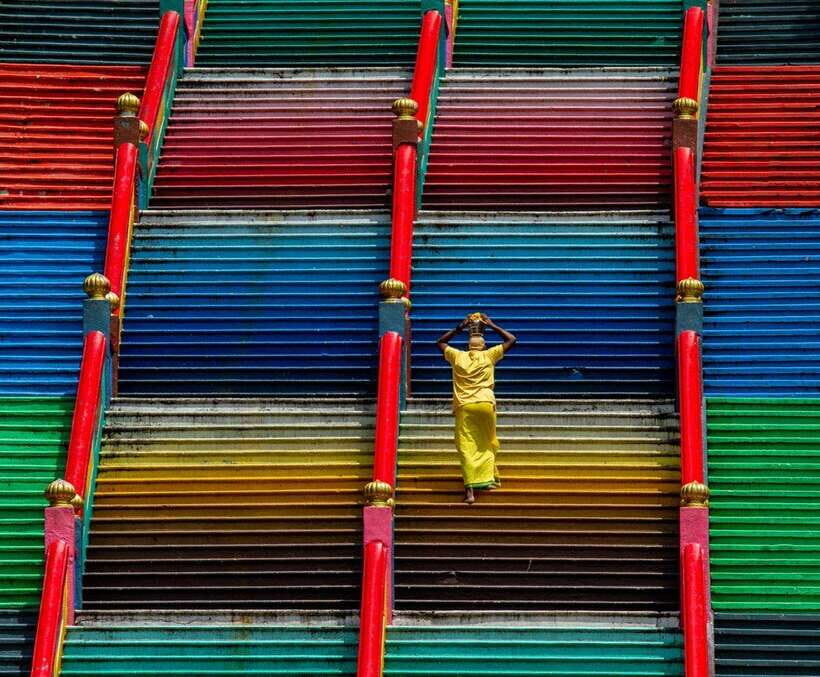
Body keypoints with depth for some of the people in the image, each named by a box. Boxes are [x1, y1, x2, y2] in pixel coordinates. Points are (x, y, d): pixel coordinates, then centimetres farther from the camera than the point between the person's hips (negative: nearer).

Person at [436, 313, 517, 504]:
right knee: (487, 444, 20)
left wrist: (459, 328, 26)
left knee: (467, 447, -4)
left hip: (464, 406, 0)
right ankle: (490, 478, 19)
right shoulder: (488, 356, 7)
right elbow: (511, 340, 18)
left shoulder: (458, 356, 9)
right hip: (486, 404, 0)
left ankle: (470, 489, -14)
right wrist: (492, 326, 22)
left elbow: (440, 342, 27)